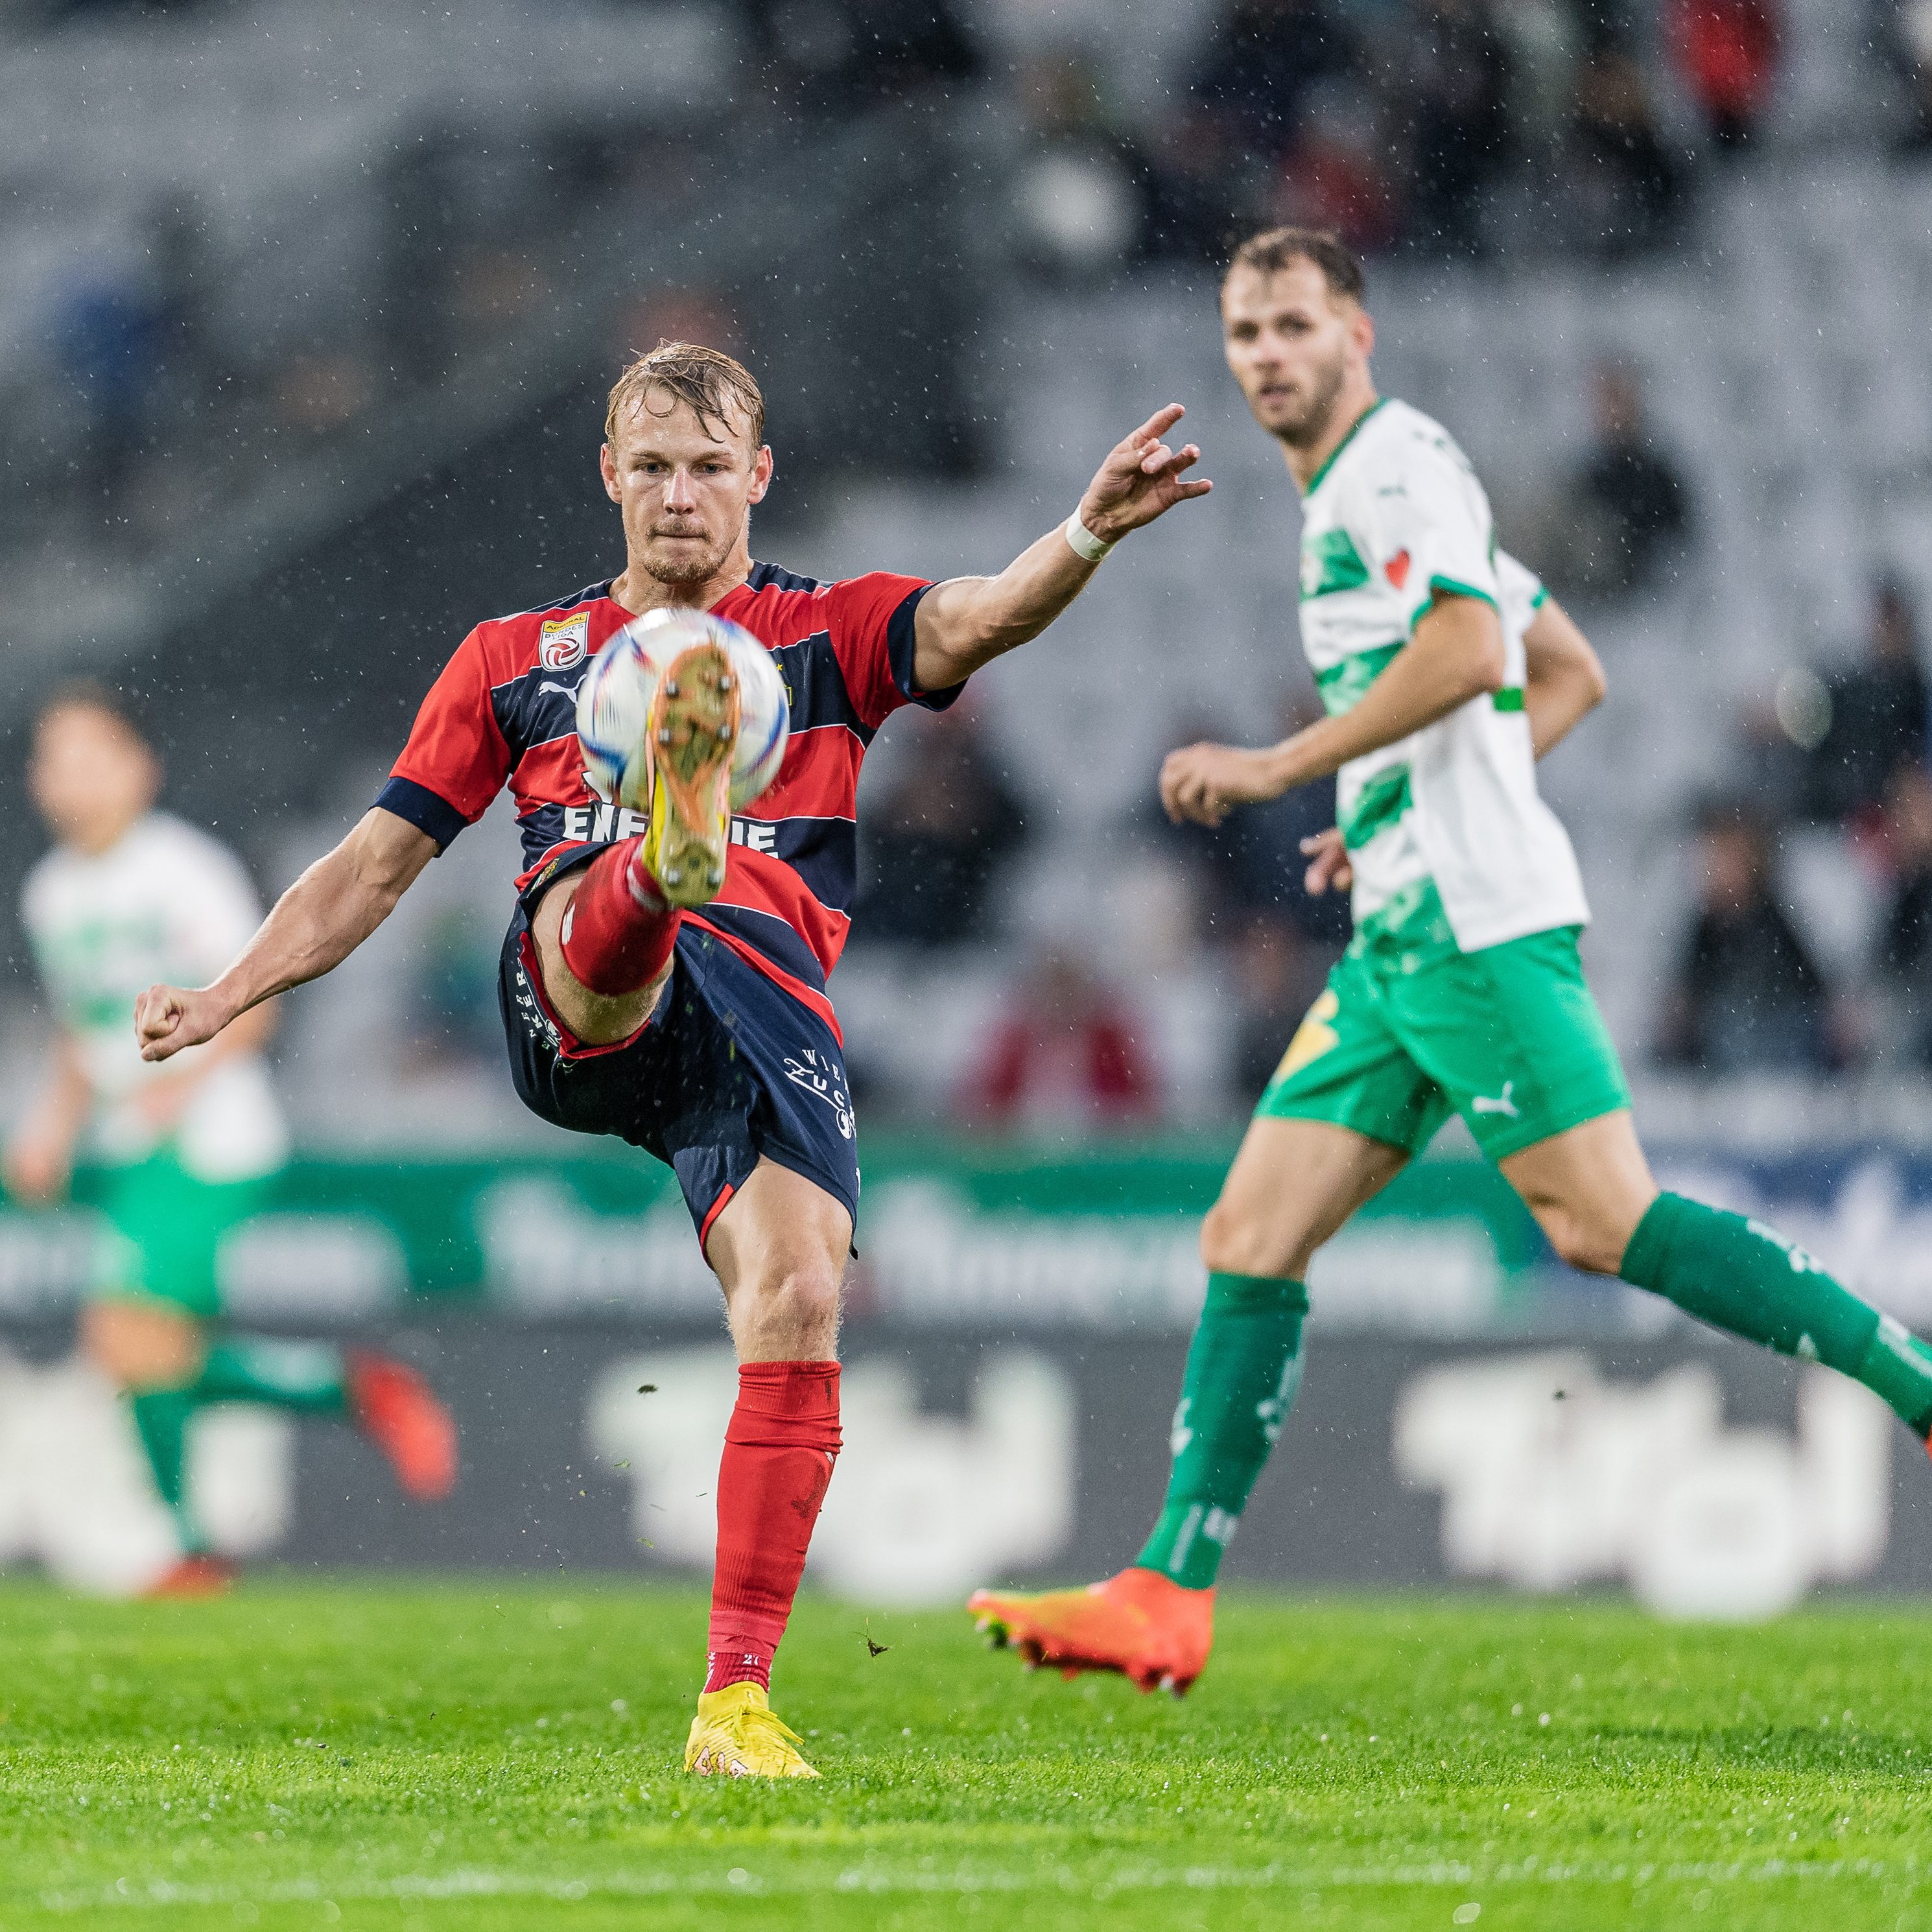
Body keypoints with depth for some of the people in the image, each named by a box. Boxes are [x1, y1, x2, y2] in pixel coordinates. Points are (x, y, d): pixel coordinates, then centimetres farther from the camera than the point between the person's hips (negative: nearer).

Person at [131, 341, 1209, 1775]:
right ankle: (674, 838, -75)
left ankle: (737, 1698, -15)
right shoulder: (517, 659, 26)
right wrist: (229, 996, 10)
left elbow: (974, 623, 0)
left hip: (769, 1010, 0)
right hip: (579, 1012, 0)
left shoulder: (830, 634, 22)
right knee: (601, 906, -36)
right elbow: (379, 864, 25)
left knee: (797, 1307, -19)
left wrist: (1090, 534, -21)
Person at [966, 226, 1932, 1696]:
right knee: (1251, 1239, 3)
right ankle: (1168, 1600, 0)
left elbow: (1469, 648, -22)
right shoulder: (1359, 490, 23)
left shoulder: (1392, 459, -6)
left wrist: (1279, 768, -18)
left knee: (1605, 1220, -16)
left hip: (1472, 922, -10)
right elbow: (1572, 674, 29)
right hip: (1403, 934, 10)